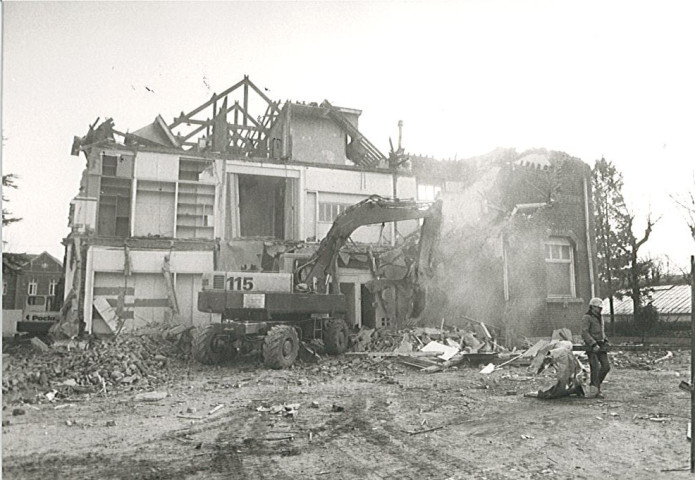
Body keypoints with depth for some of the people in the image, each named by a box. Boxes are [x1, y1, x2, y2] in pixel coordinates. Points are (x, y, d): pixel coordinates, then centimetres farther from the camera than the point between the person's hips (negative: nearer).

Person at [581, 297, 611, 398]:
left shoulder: (599, 318, 18)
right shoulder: (586, 317, -8)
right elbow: (584, 333, -17)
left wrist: (605, 341, 11)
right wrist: (594, 344, -22)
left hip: (601, 345, 8)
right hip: (591, 347, -8)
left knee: (606, 366, 1)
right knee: (595, 368, -9)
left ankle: (594, 384, 18)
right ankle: (596, 391, -3)